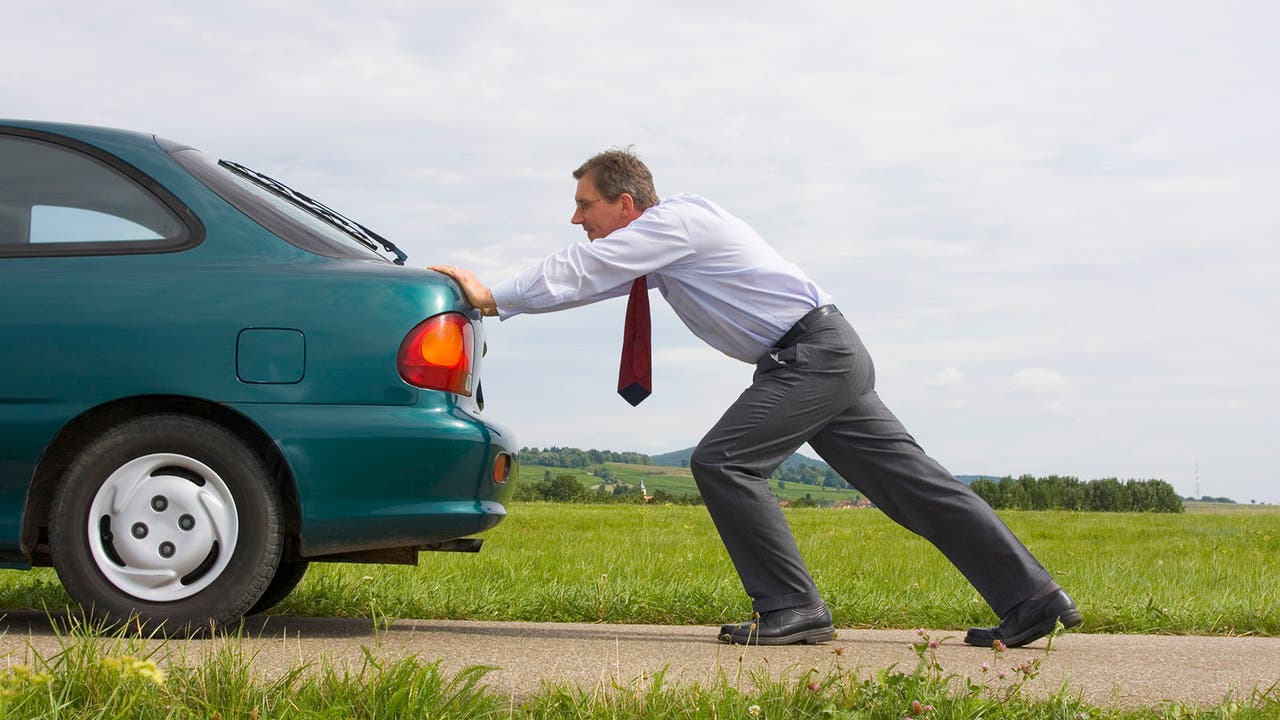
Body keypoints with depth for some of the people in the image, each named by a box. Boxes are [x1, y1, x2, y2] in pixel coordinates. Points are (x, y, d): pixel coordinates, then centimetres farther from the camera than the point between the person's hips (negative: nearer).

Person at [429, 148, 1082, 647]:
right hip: (829, 356, 10)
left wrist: (493, 296, -6)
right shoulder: (653, 244, 17)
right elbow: (586, 277, 21)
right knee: (909, 481, 8)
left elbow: (577, 273, -14)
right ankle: (1032, 601, 10)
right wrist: (494, 297, 15)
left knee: (723, 462, -14)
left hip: (813, 353, -10)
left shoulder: (673, 221, -12)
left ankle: (792, 609, -8)